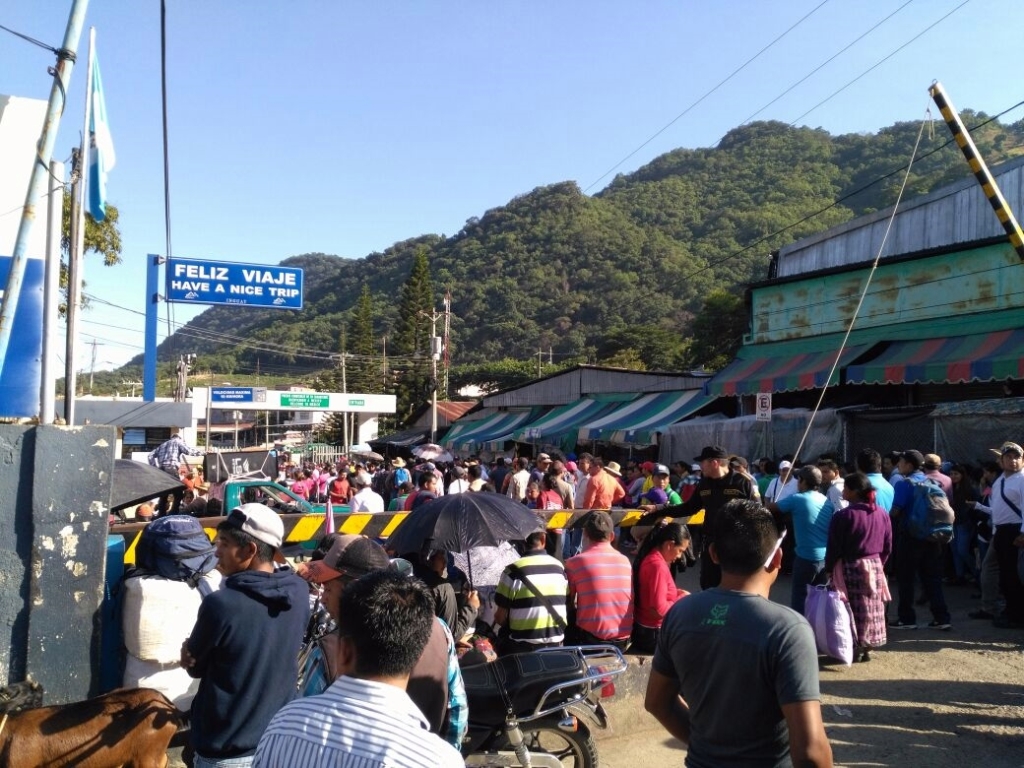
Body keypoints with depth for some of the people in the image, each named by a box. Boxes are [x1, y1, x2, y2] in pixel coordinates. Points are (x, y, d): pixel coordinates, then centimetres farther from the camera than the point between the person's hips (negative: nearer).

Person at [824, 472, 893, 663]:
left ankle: (854, 649, 10)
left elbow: (834, 548, -13)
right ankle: (866, 648, 24)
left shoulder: (843, 515, -16)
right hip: (875, 567, 6)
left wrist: (829, 570, -1)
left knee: (854, 610, 4)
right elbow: (888, 546, 8)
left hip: (850, 568, -5)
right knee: (872, 610, 14)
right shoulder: (882, 514, 2)